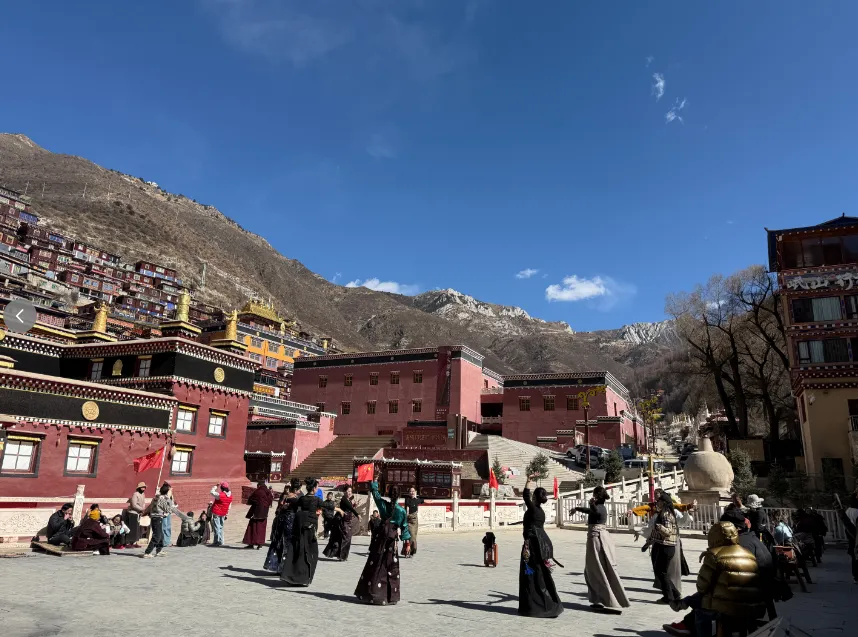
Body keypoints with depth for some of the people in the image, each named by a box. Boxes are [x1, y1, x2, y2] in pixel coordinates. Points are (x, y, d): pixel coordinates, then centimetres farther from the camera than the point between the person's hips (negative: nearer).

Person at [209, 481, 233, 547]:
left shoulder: (220, 495, -22)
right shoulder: (230, 496, 0)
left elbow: (212, 492, -9)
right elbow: (229, 506, 8)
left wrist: (215, 486, 6)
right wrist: (226, 514, 18)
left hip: (216, 513, -7)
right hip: (223, 514, 7)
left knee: (216, 527, -1)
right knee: (221, 527, 17)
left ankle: (217, 541, -1)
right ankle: (221, 541, 21)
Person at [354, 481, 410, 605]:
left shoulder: (383, 504, -7)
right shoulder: (402, 511, -10)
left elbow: (374, 490, 6)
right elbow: (404, 527, -1)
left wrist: (374, 481, 20)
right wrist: (407, 541, 11)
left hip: (380, 536, 2)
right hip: (392, 539, -2)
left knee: (375, 565, 10)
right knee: (391, 568, 7)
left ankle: (369, 593, 15)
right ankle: (390, 596, 11)